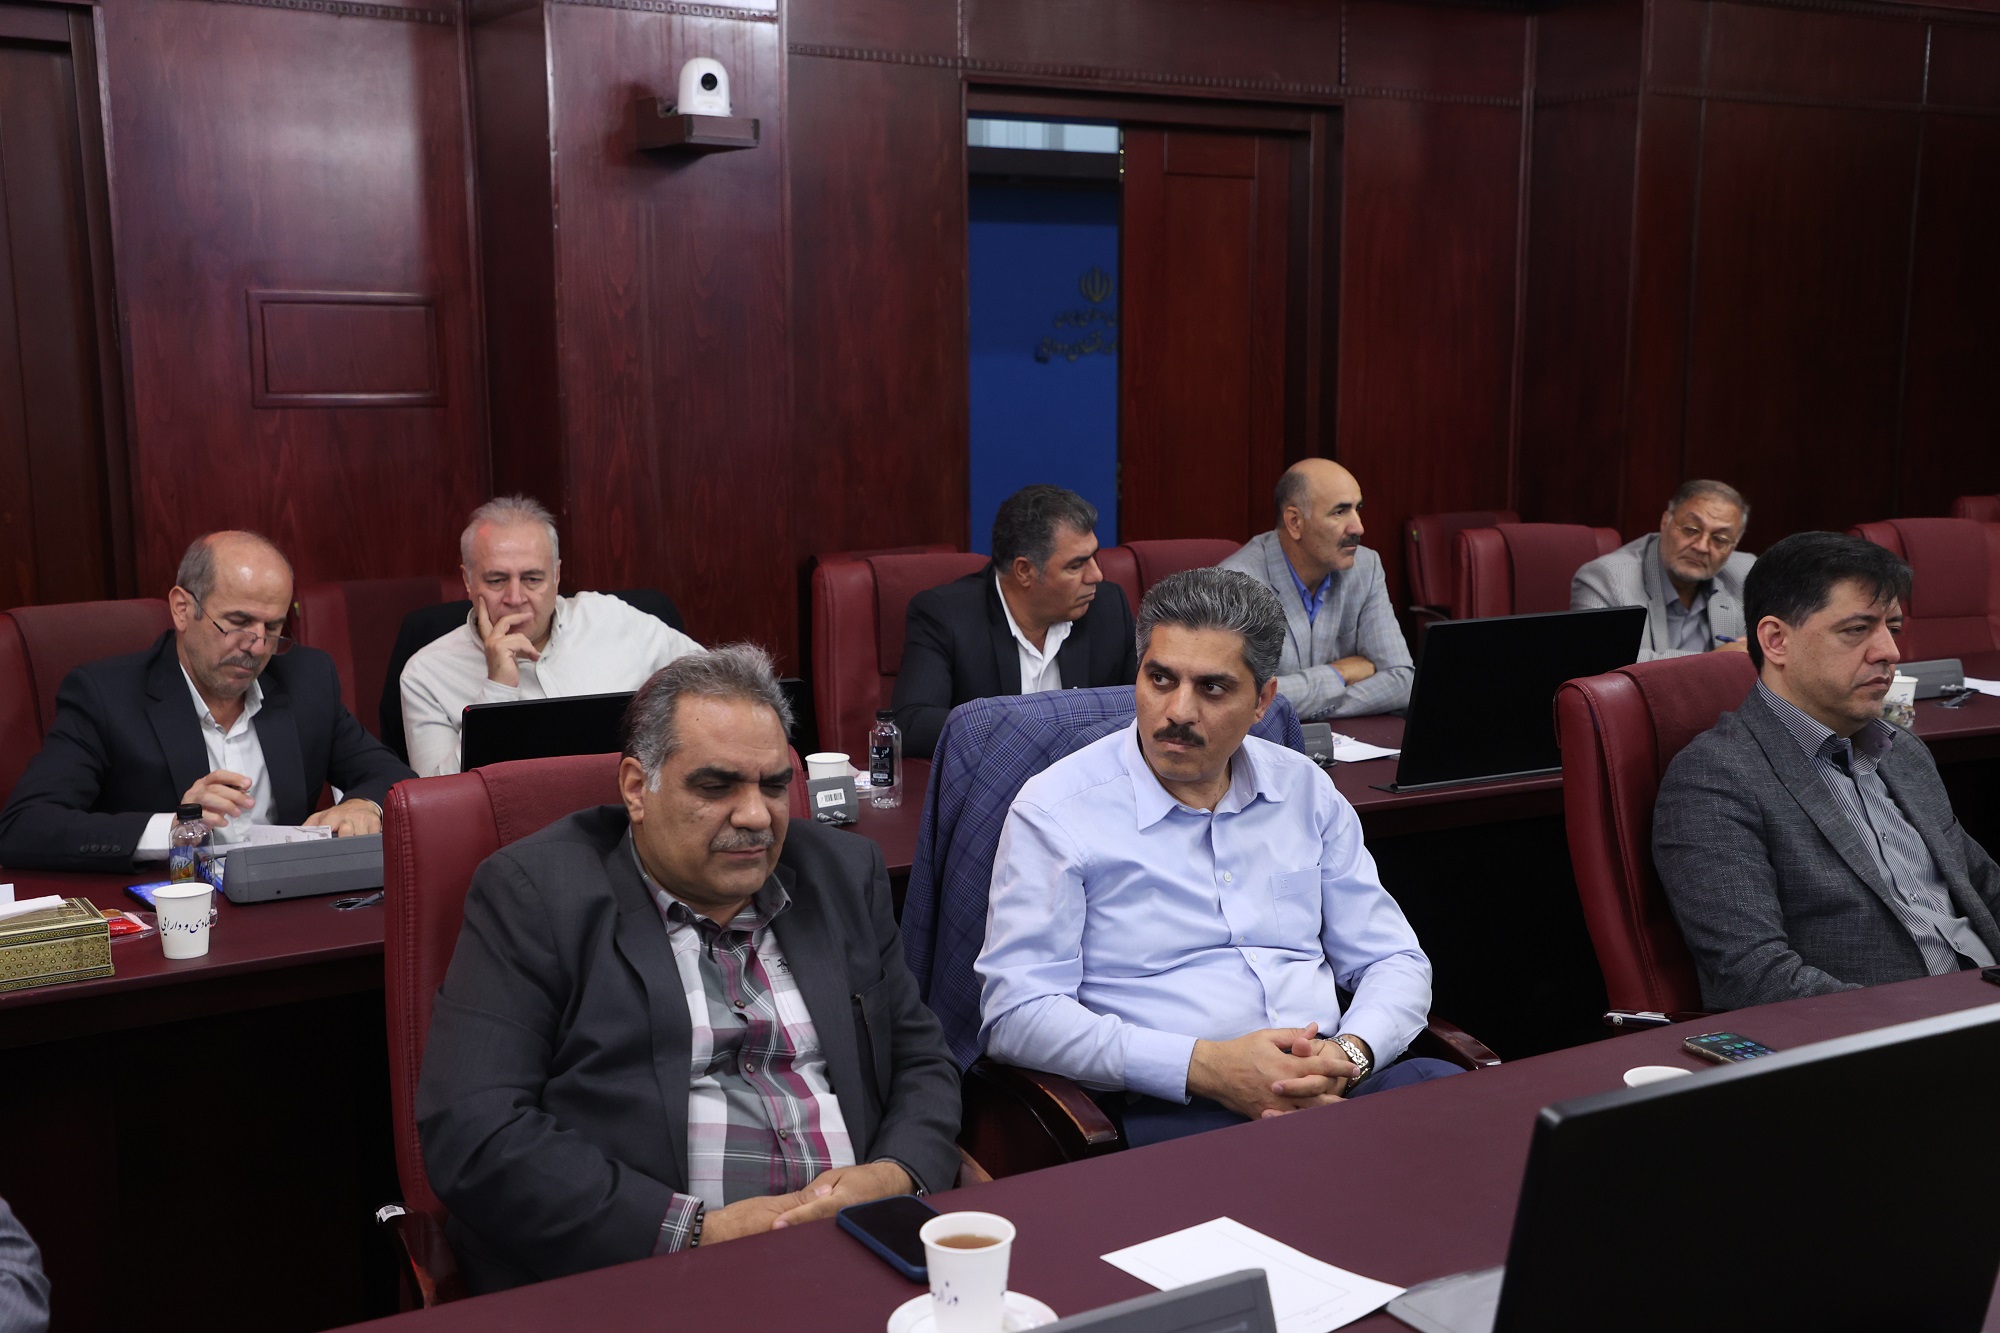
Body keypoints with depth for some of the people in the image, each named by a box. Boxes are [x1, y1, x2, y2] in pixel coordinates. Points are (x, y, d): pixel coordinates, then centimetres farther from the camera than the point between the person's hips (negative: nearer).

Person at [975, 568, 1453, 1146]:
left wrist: (1349, 1054, -8)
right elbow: (1016, 1013, -9)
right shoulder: (1055, 811, -2)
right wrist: (1203, 1067, -19)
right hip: (1166, 1109, -6)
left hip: (1326, 1088, 7)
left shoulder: (1304, 789, 14)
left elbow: (1394, 961, 16)